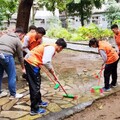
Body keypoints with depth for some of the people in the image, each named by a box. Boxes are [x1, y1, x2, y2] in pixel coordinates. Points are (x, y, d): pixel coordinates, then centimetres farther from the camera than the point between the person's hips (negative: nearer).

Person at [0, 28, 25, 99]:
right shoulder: (18, 40, 10)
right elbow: (20, 56, 13)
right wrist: (23, 68, 23)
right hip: (6, 56, -6)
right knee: (12, 75, 6)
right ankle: (13, 94, 13)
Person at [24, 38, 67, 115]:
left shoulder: (51, 48, 16)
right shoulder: (51, 48, -15)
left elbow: (48, 62, 25)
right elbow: (46, 62, -26)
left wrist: (54, 75, 27)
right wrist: (54, 73, -9)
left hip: (30, 62, 10)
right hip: (31, 63, -10)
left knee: (36, 84, 21)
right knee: (35, 86, -3)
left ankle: (38, 101, 37)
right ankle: (34, 110, 5)